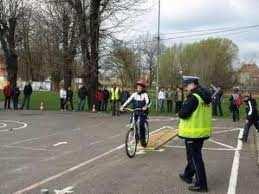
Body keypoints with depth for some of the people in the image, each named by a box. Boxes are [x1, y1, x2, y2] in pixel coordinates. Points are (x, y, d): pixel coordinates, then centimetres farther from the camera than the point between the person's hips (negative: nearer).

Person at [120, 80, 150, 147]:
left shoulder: (145, 94, -6)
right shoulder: (134, 94, 5)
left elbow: (147, 101, -23)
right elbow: (129, 100, -4)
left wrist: (145, 107, -44)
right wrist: (123, 106, -19)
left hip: (142, 112, -3)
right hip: (135, 112, 4)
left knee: (141, 125, -18)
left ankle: (142, 139, 0)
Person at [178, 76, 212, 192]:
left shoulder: (193, 97, -20)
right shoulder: (205, 97, 9)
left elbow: (183, 114, -24)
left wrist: (180, 113, -2)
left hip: (193, 132, -9)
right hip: (203, 131, 9)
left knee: (195, 158, 0)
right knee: (193, 155, 23)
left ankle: (201, 184, 5)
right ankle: (188, 175, 39)